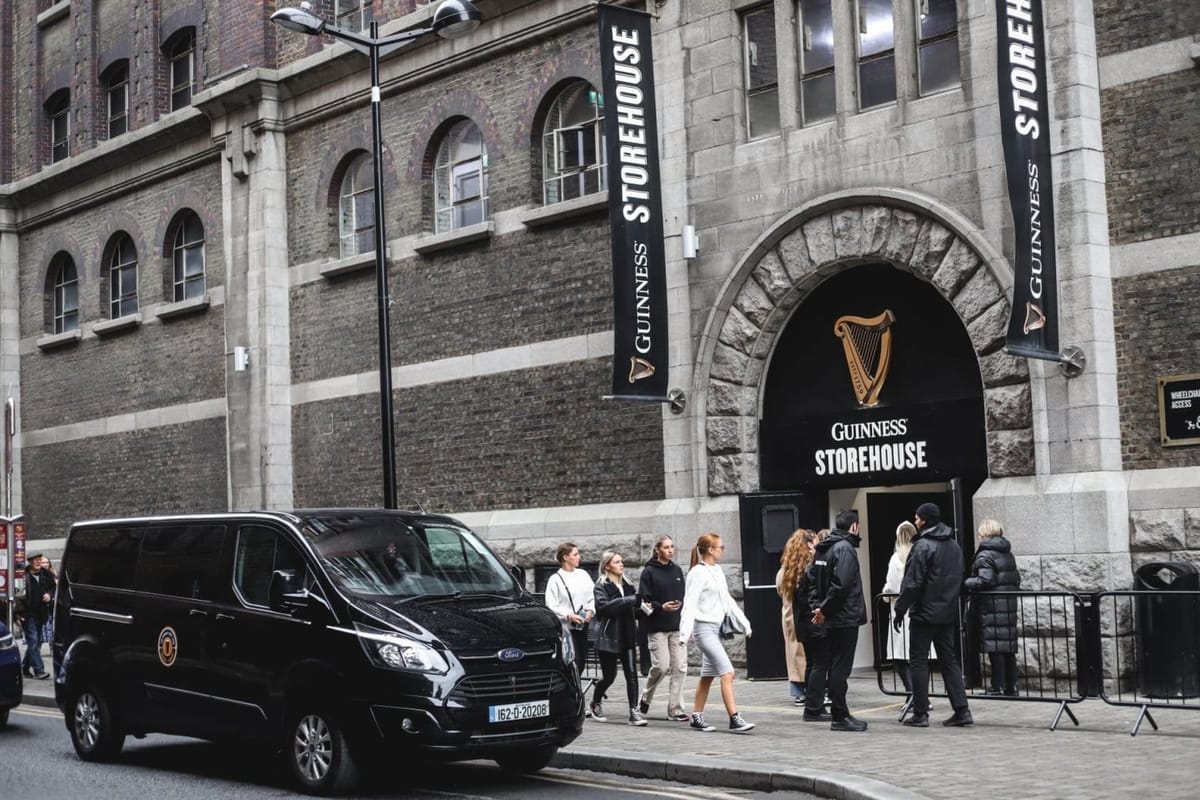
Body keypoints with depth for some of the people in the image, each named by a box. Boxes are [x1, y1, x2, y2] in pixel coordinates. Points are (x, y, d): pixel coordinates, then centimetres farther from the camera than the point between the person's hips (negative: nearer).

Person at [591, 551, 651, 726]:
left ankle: (634, 711, -6)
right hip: (608, 638, -5)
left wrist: (641, 608, 1)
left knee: (631, 673, -6)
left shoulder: (627, 585, 14)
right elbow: (604, 606, -23)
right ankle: (596, 703, 30)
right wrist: (631, 600, -26)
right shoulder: (601, 586, -5)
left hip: (627, 637, 5)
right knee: (609, 676, 4)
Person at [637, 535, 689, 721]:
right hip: (657, 628, -5)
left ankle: (675, 709, 6)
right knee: (661, 665, -9)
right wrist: (661, 607, -24)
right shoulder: (649, 572, -5)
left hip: (677, 627, 5)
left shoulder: (677, 570, 13)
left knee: (680, 667, 0)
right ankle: (645, 698, 16)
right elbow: (643, 600, -8)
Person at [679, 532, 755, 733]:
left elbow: (727, 600, 20)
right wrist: (686, 631, -26)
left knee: (708, 675, 12)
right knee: (727, 673, -14)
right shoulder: (698, 573, -13)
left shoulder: (717, 571, 13)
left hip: (717, 627, 9)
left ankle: (697, 718, 20)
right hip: (704, 628, -9)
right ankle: (734, 720, -15)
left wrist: (744, 622, 19)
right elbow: (690, 603, -19)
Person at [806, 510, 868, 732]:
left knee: (822, 663, 16)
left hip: (827, 620, 9)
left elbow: (813, 581, 15)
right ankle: (840, 717, -3)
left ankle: (813, 709, 23)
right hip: (845, 618, -9)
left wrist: (817, 606, 5)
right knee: (840, 667, -6)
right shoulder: (845, 548, -15)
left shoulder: (822, 549, 13)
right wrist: (824, 610, -15)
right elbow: (841, 585, -23)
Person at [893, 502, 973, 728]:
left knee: (918, 661, 0)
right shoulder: (954, 546, 11)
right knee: (949, 660, 12)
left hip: (924, 613, -7)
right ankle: (961, 710, 5)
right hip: (948, 613, 7)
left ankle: (920, 714, 0)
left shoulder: (923, 546, -14)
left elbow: (912, 583, -16)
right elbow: (959, 579, 17)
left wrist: (900, 609, -9)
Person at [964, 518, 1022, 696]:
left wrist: (966, 583, -6)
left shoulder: (985, 555, -10)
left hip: (991, 606, -8)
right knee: (1009, 647, 11)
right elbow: (1017, 578, 16)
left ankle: (998, 687, -6)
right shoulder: (1008, 554, 16)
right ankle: (1011, 686, 14)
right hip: (1009, 604, 8)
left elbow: (985, 580, -19)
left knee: (994, 649, -6)